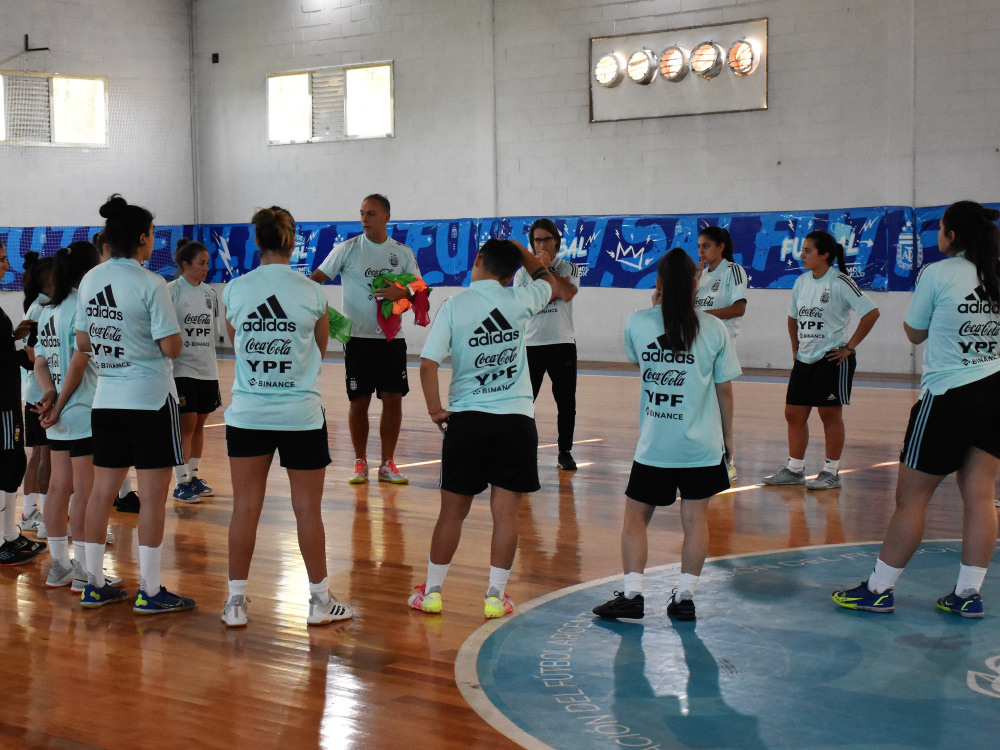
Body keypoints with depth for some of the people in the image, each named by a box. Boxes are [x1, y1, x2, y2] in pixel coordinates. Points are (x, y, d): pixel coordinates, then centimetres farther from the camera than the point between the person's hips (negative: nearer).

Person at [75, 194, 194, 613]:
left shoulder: (90, 281, 5)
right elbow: (171, 347, -15)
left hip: (106, 399, 7)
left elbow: (82, 343, 11)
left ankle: (93, 585, 19)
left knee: (102, 490, 12)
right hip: (150, 398, -7)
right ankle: (149, 592, 4)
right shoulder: (150, 285, -14)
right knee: (153, 494, 0)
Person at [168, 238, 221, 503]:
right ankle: (180, 483, 1)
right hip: (182, 369, -6)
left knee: (199, 424, 11)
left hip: (207, 369, 6)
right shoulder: (171, 291, -9)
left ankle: (193, 476, 22)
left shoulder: (209, 293, 10)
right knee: (186, 424, -5)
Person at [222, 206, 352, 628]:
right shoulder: (312, 293, -6)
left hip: (247, 414, 2)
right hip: (301, 415, -1)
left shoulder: (235, 290, -2)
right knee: (308, 510, 8)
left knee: (245, 508, 8)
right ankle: (320, 602, 18)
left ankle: (236, 602, 13)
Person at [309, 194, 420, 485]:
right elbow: (317, 278, -1)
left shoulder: (403, 252, 5)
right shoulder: (347, 249, 0)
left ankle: (387, 464, 13)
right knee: (359, 401, 1)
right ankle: (360, 463, 15)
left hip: (392, 338, 2)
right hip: (358, 337, -2)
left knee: (393, 400, 1)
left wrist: (400, 292, -15)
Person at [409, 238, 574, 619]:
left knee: (452, 511, 10)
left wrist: (435, 409, -1)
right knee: (505, 512, 6)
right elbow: (549, 282, 23)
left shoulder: (453, 306, -5)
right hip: (516, 417, 0)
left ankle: (432, 591, 18)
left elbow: (428, 364, -13)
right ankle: (496, 596, 9)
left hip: (467, 417, 0)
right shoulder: (520, 301, -1)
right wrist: (520, 250, 33)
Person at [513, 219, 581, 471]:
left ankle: (565, 452, 15)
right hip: (531, 343, 0)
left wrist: (546, 268, -8)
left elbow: (567, 293, -14)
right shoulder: (524, 271, 9)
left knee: (566, 402, 4)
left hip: (563, 344, 0)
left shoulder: (569, 268, 7)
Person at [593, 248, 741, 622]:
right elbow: (724, 388, 1)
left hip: (654, 445, 0)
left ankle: (632, 594, 7)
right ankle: (685, 597, 10)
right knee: (695, 519, 8)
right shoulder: (714, 328, -4)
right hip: (702, 444, 1)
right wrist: (727, 434, 13)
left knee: (635, 517, 11)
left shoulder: (638, 322, -5)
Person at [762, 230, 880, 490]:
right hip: (804, 359, 7)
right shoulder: (802, 282, 8)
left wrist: (850, 346, -16)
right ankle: (794, 469, 18)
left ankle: (831, 472, 10)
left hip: (832, 359, -7)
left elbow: (871, 313, -18)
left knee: (831, 414, 0)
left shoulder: (840, 283, -13)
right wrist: (795, 346, 13)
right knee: (794, 413, 8)